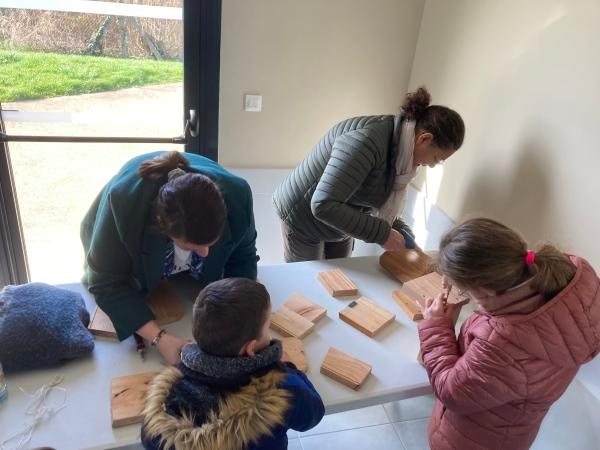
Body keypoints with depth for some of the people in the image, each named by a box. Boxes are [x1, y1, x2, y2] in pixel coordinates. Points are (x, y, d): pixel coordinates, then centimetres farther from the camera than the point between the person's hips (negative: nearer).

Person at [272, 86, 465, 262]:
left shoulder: (400, 148, -5)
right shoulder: (368, 140, -33)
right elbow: (323, 205, -37)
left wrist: (396, 226, -7)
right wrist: (383, 234, -31)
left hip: (339, 224, 8)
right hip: (304, 220, -7)